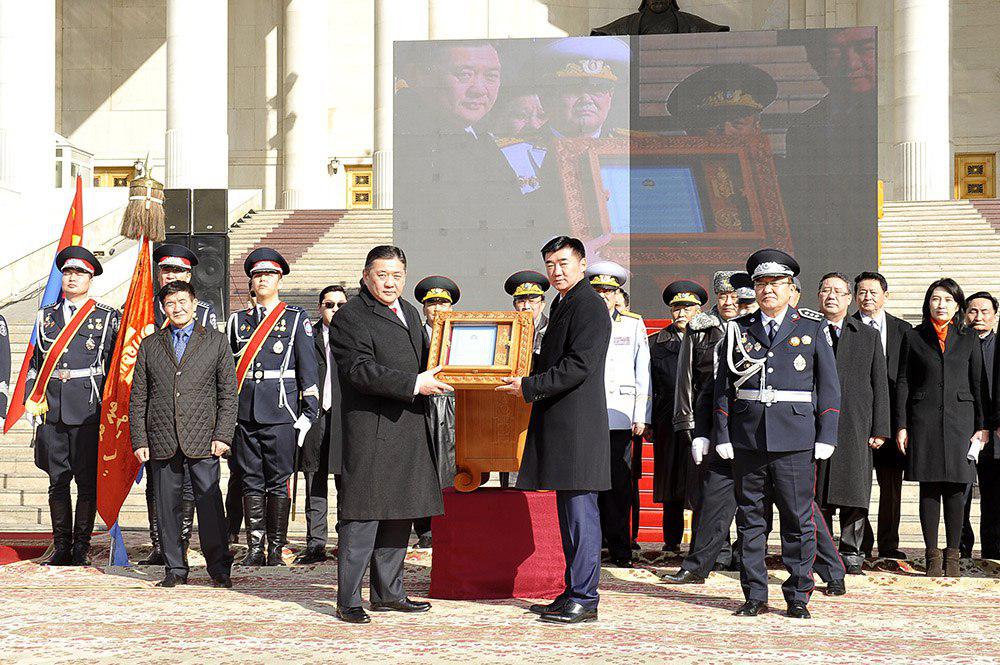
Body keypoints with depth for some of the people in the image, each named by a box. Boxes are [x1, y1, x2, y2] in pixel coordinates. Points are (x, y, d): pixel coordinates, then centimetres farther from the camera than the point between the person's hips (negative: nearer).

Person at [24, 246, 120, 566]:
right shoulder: (46, 316, 15)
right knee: (58, 480, 7)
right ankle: (61, 547, 14)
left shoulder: (108, 317, 4)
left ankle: (82, 548, 6)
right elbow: (35, 362, 17)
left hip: (89, 408, -3)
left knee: (87, 480, -1)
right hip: (52, 408, 3)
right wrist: (31, 401, 7)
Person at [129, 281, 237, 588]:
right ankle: (175, 569, 13)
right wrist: (139, 441, 3)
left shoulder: (216, 341, 8)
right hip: (162, 441, 2)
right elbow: (138, 398, 11)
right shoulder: (150, 345, 13)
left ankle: (219, 568, 3)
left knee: (210, 503, -5)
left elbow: (228, 393, 5)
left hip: (202, 441, -2)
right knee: (167, 507, 4)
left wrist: (223, 435, -4)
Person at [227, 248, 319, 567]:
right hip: (245, 413, 3)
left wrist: (308, 414, -5)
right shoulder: (238, 321, 14)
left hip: (281, 411, -3)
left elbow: (308, 370, 1)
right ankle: (255, 549, 9)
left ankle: (276, 550, 6)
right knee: (251, 481, 4)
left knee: (278, 482, -1)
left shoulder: (296, 319, 5)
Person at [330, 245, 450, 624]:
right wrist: (414, 384, -21)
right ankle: (348, 601, -2)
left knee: (399, 513, 12)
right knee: (362, 517, -7)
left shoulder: (410, 313, 19)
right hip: (371, 429, -8)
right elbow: (360, 370, -18)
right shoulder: (350, 317, -7)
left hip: (408, 432, 8)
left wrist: (435, 378, 8)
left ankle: (388, 593, 22)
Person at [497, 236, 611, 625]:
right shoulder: (562, 305, 20)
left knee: (580, 511, -7)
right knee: (569, 512, 13)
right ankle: (573, 593, 19)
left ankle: (584, 600, -3)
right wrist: (527, 382, 14)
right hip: (559, 425, 10)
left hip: (578, 426, -10)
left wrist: (530, 387, -15)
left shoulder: (588, 306, -11)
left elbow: (578, 366, -19)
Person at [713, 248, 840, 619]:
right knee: (750, 518, 6)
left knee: (798, 519, 0)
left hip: (795, 439, -2)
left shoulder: (811, 329, 7)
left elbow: (828, 386, 5)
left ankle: (798, 597, 9)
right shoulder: (739, 330, 11)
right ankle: (754, 596, 15)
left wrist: (826, 437, -3)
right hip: (747, 438, 2)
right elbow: (723, 385, 10)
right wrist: (722, 436, 2)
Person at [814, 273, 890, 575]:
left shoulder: (868, 336, 13)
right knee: (818, 494, 1)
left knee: (854, 490, -1)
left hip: (856, 426, 1)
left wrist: (880, 429, 2)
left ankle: (851, 553, 9)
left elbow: (879, 385, 10)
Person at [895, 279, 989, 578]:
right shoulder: (913, 337, 8)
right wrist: (901, 426, -1)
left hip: (959, 418, 1)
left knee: (955, 489, 0)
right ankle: (932, 555, 6)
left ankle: (953, 555, 8)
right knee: (929, 489, 0)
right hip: (924, 420, -1)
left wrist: (982, 426, 3)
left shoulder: (969, 339, 11)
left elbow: (978, 385, 10)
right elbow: (903, 383, 6)